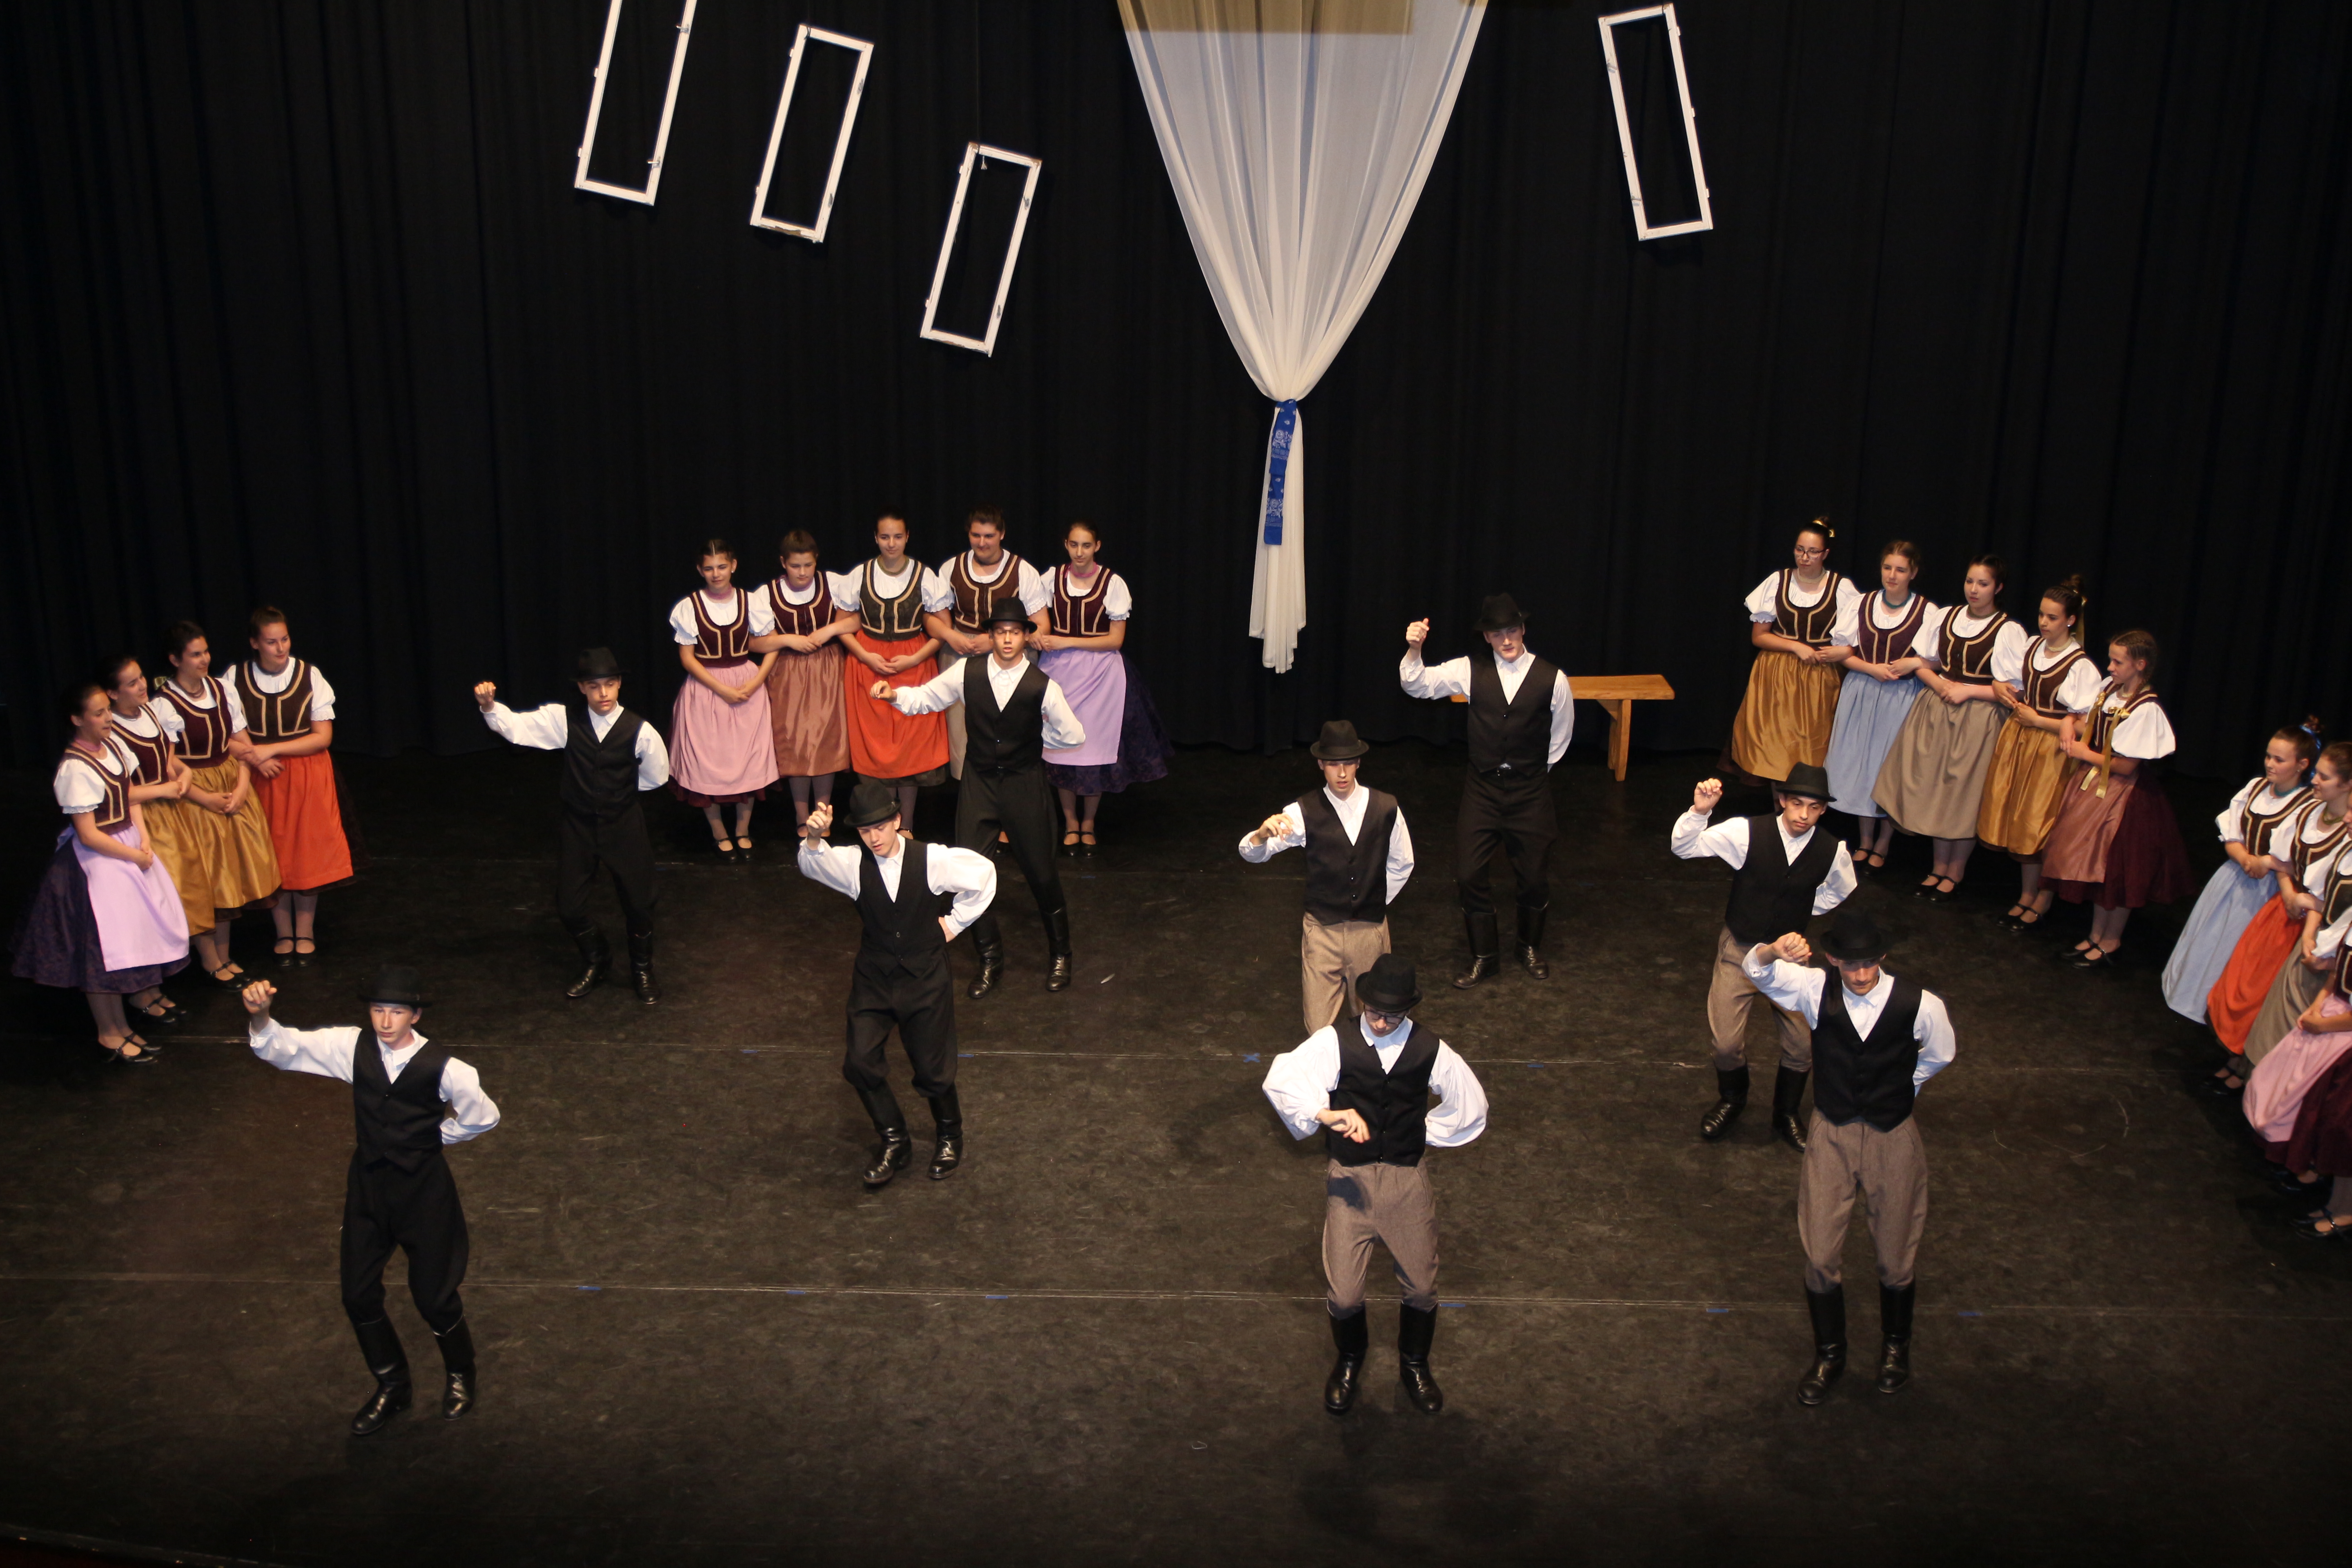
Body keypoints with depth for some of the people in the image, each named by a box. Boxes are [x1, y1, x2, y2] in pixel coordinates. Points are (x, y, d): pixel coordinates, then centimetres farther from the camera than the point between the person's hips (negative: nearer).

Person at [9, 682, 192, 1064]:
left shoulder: (114, 743, -1)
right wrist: (135, 857, -11)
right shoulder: (75, 769, -23)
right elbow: (88, 835, -21)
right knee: (103, 946, 3)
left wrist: (144, 839, -4)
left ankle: (143, 993, 40)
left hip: (132, 845, 8)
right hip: (98, 858, -8)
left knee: (143, 923, 19)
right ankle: (111, 1035, 15)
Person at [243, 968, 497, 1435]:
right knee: (358, 1295, 11)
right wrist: (260, 1015, -34)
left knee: (434, 1295, 8)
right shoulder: (353, 1047, -10)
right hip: (368, 1183, 4)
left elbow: (484, 1117, -5)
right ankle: (392, 1386, 36)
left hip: (424, 1187, -4)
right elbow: (282, 1048, -15)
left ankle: (460, 1377, 38)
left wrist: (430, 1136, 1)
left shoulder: (443, 1068, -20)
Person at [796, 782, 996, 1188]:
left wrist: (955, 922, 5)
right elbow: (813, 866, -26)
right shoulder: (854, 865, -7)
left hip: (925, 979, -2)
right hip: (873, 980, 2)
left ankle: (950, 1134, 34)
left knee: (933, 1071, 2)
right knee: (859, 1063, -10)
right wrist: (814, 838, -48)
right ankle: (894, 1142, 13)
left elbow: (984, 874, 4)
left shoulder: (932, 860, -11)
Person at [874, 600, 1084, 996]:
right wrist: (895, 694, -16)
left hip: (1025, 784, -2)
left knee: (1041, 872, 7)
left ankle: (1059, 954, 30)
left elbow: (1073, 735, -3)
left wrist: (1033, 738, 2)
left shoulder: (1041, 686, -12)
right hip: (979, 782, 2)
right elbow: (925, 698, 2)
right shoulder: (967, 673, -7)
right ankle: (990, 960, 17)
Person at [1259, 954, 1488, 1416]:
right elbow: (1281, 1079, -25)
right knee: (1343, 1294, 0)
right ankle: (1349, 1362, 33)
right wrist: (1327, 1114, -37)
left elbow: (1471, 1106, 11)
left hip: (1407, 1180, 2)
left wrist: (1423, 1132, 5)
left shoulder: (1429, 1049, -3)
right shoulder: (1336, 1042, -10)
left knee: (1421, 1287, 11)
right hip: (1349, 1179, -2)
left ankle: (1414, 1366, 41)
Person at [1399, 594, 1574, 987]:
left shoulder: (1552, 678, -8)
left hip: (1531, 791, -1)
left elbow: (1560, 737, 6)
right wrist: (1414, 650, -26)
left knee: (1533, 874, 11)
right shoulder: (1471, 671, -5)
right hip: (1482, 788, 1)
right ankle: (1484, 955, 23)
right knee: (1468, 873, 1)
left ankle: (1530, 948, 38)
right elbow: (1416, 685, -9)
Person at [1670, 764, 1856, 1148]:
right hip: (1740, 948, -2)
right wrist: (1700, 811, -39)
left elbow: (1840, 893, 10)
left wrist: (1799, 912, 3)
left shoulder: (1833, 851, -13)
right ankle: (1731, 1101, 35)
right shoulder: (1747, 833, -21)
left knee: (1802, 1045, 7)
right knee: (1727, 1042, 1)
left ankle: (1787, 1115, 35)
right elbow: (1683, 847, -23)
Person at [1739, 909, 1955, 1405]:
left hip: (1893, 1138, -1)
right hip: (1831, 1135, 1)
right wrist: (1775, 952, -47)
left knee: (1896, 1257, 14)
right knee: (1820, 1256, 7)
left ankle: (1895, 1344, 44)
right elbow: (1756, 969, -24)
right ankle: (1829, 1354, 31)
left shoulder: (1921, 1005, -18)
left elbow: (1937, 1057, 2)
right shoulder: (1816, 991, -13)